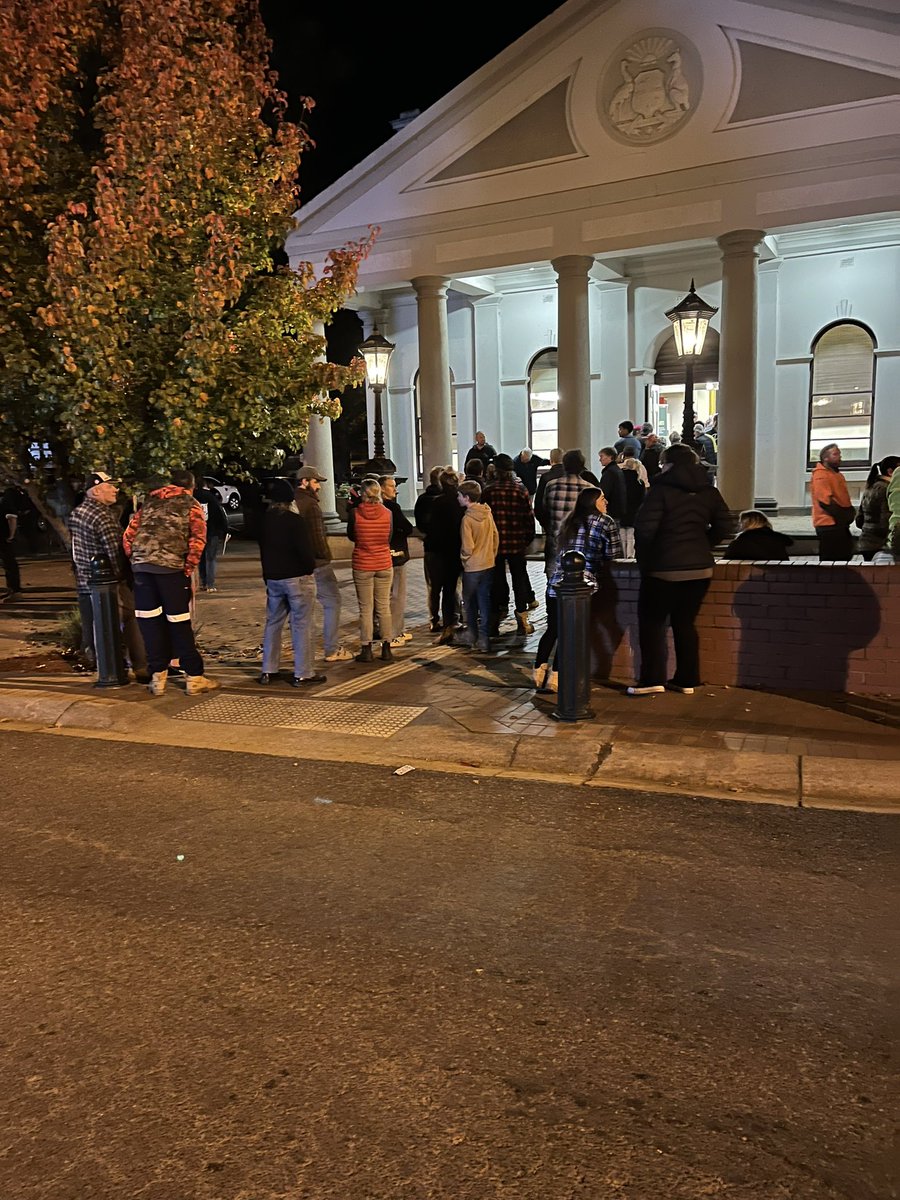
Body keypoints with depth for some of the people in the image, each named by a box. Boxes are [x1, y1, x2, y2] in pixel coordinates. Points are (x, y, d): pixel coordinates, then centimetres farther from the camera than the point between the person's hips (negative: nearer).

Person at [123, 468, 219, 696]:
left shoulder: (149, 501, 20)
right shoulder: (191, 504, 8)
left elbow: (128, 536, 13)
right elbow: (197, 540, -7)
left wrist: (135, 560, 17)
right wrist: (189, 570, -1)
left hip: (141, 565, 4)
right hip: (171, 566, -3)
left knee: (150, 622, 10)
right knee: (179, 623, 2)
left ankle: (157, 678, 15)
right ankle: (194, 678, 8)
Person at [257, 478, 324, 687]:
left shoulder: (265, 521, 6)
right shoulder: (295, 520, -15)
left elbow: (263, 549, 13)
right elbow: (305, 550, -19)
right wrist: (311, 568, -1)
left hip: (272, 577, 7)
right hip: (297, 577, -7)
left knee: (273, 622, 14)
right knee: (302, 624, -1)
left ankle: (268, 671, 18)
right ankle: (303, 674, 0)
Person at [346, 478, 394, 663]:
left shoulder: (355, 513, -11)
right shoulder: (387, 513, -6)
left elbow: (351, 536, 5)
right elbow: (389, 538, 7)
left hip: (362, 566, -2)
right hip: (384, 564, 2)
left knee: (366, 609, 6)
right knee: (384, 607, 10)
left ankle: (366, 650, 9)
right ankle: (386, 649, 14)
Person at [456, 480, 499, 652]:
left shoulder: (467, 519, -18)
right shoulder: (488, 513, 0)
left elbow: (467, 547, -18)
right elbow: (496, 537, 7)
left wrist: (463, 558, 1)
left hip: (472, 567, -5)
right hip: (488, 564, 5)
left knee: (470, 602, 13)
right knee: (485, 601, 8)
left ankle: (471, 634, 25)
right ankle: (483, 639, 10)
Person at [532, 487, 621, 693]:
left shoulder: (569, 522, 19)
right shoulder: (606, 523, 3)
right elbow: (614, 557, 3)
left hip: (556, 583, 5)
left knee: (553, 629, 16)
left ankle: (539, 672, 19)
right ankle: (554, 679, 3)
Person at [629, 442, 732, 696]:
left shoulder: (661, 489, -11)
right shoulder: (708, 491, 7)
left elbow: (645, 527, -16)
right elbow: (723, 526, 6)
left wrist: (644, 557, 0)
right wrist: (702, 546, 13)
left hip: (665, 568, -6)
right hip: (700, 567, 6)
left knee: (651, 622, 5)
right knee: (685, 623, 13)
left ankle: (653, 679, 2)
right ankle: (687, 679, 16)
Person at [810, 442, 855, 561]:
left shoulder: (837, 474, 20)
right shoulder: (821, 475, -12)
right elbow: (825, 501, -20)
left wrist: (850, 512, 6)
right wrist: (844, 516, -16)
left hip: (840, 525, 10)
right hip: (829, 525, -10)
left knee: (844, 559, 12)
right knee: (830, 561, -7)